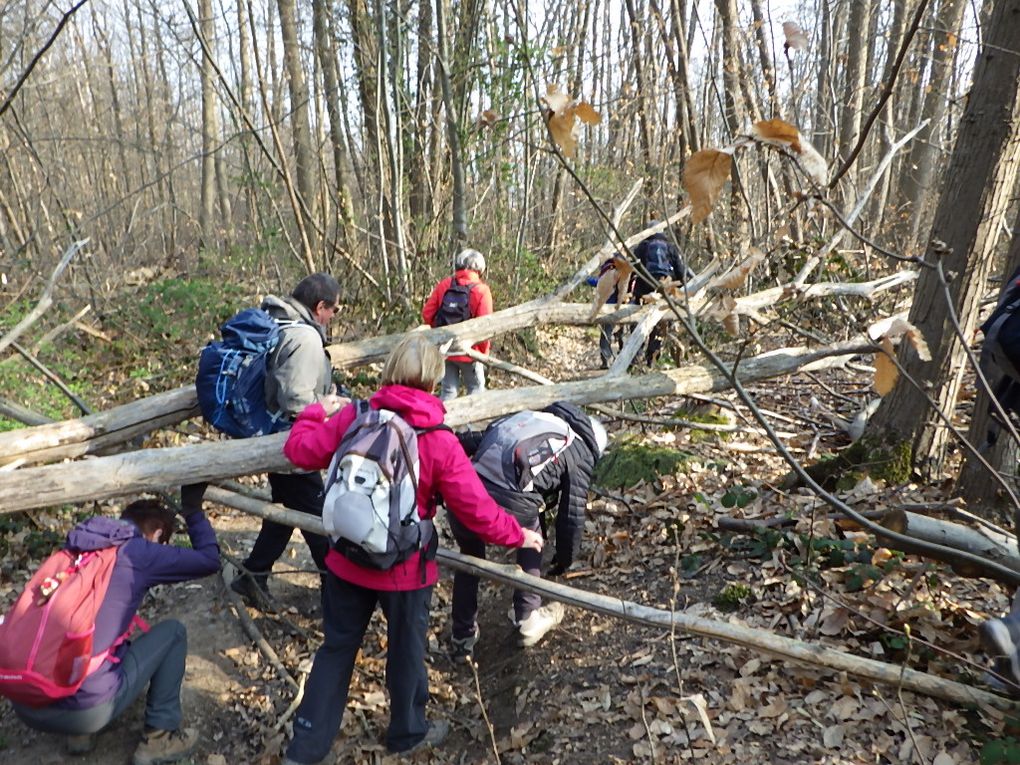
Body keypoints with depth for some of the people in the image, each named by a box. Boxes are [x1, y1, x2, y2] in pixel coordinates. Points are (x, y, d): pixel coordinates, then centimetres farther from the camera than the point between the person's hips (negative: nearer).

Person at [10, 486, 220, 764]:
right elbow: (210, 560, 7)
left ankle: (79, 733, 21)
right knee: (172, 631, 14)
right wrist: (192, 509, 17)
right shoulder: (138, 553, -4)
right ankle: (159, 738, 14)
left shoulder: (73, 550, 15)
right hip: (87, 711, -7)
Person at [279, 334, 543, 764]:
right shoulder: (440, 442, -18)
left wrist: (313, 414, 18)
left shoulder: (354, 417, -11)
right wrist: (517, 536, 2)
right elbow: (477, 511, -15)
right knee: (406, 650, 20)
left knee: (337, 647, 19)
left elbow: (300, 451, -1)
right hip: (404, 568, -3)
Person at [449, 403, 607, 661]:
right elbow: (572, 513, 17)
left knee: (469, 557, 33)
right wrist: (565, 558, 33)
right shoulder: (579, 453, 18)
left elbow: (469, 442, 24)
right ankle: (527, 621, 37)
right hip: (510, 509, -4)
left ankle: (462, 641, 38)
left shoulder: (524, 417, 30)